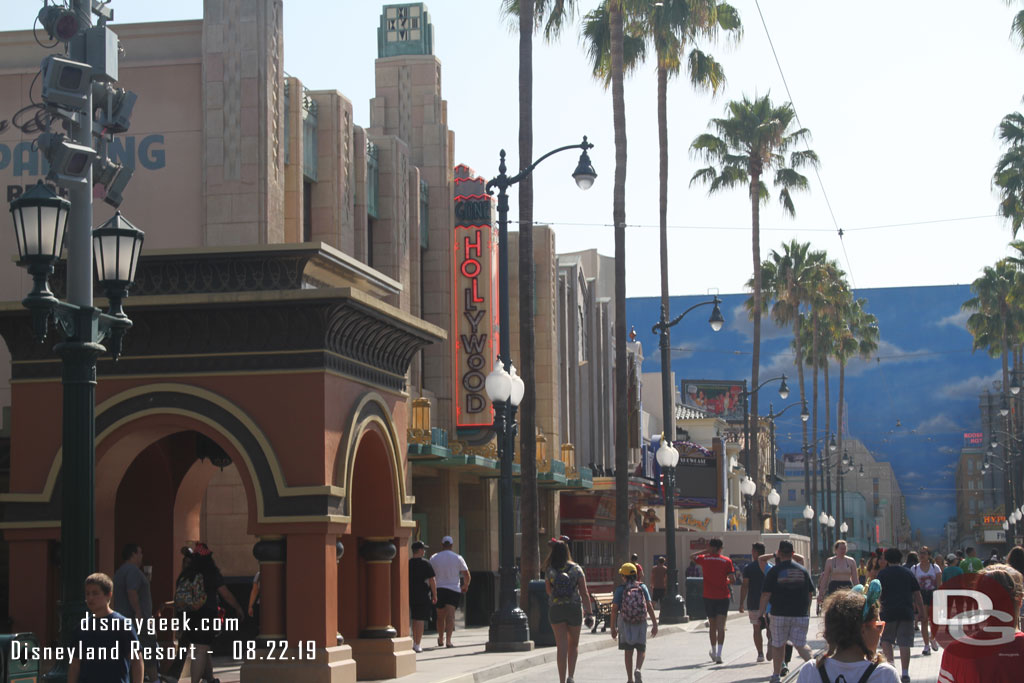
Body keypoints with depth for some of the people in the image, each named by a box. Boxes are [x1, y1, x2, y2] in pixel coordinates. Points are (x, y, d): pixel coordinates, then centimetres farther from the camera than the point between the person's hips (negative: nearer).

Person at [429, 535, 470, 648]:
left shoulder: (434, 558, 3)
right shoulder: (458, 558, 1)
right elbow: (467, 575, 0)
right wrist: (465, 586, 19)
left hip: (439, 589, 2)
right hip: (454, 589, -2)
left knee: (440, 616, 15)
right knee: (450, 615, -8)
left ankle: (441, 640, 27)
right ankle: (448, 640, -20)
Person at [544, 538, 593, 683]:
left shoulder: (550, 571, -3)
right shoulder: (576, 569, -4)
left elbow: (548, 591, 10)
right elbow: (584, 593, -6)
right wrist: (589, 612, -3)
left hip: (556, 609, 0)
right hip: (574, 608, 0)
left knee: (562, 647, 1)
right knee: (574, 645, 18)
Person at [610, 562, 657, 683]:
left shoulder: (620, 589, -3)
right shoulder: (642, 587, 1)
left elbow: (614, 609, -6)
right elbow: (649, 606, -3)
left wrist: (613, 628, -1)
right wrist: (654, 624, 1)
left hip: (625, 623, 0)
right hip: (641, 622, 1)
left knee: (628, 651, 10)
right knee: (641, 649, 11)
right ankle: (638, 670, -16)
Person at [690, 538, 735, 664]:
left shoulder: (704, 559, 0)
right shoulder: (727, 561, -3)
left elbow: (692, 556, 21)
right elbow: (731, 579, -4)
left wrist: (706, 551, 16)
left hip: (709, 597, 2)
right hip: (723, 596, -2)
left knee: (712, 626, 15)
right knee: (721, 627, -5)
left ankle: (714, 652, 27)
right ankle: (718, 654, -17)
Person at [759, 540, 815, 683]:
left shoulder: (774, 571, -3)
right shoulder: (802, 570, 6)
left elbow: (766, 594, -7)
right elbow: (810, 593, 12)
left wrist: (761, 612, -2)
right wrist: (807, 610, 24)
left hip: (779, 614, -2)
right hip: (800, 614, 2)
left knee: (778, 645, 10)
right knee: (800, 643, 4)